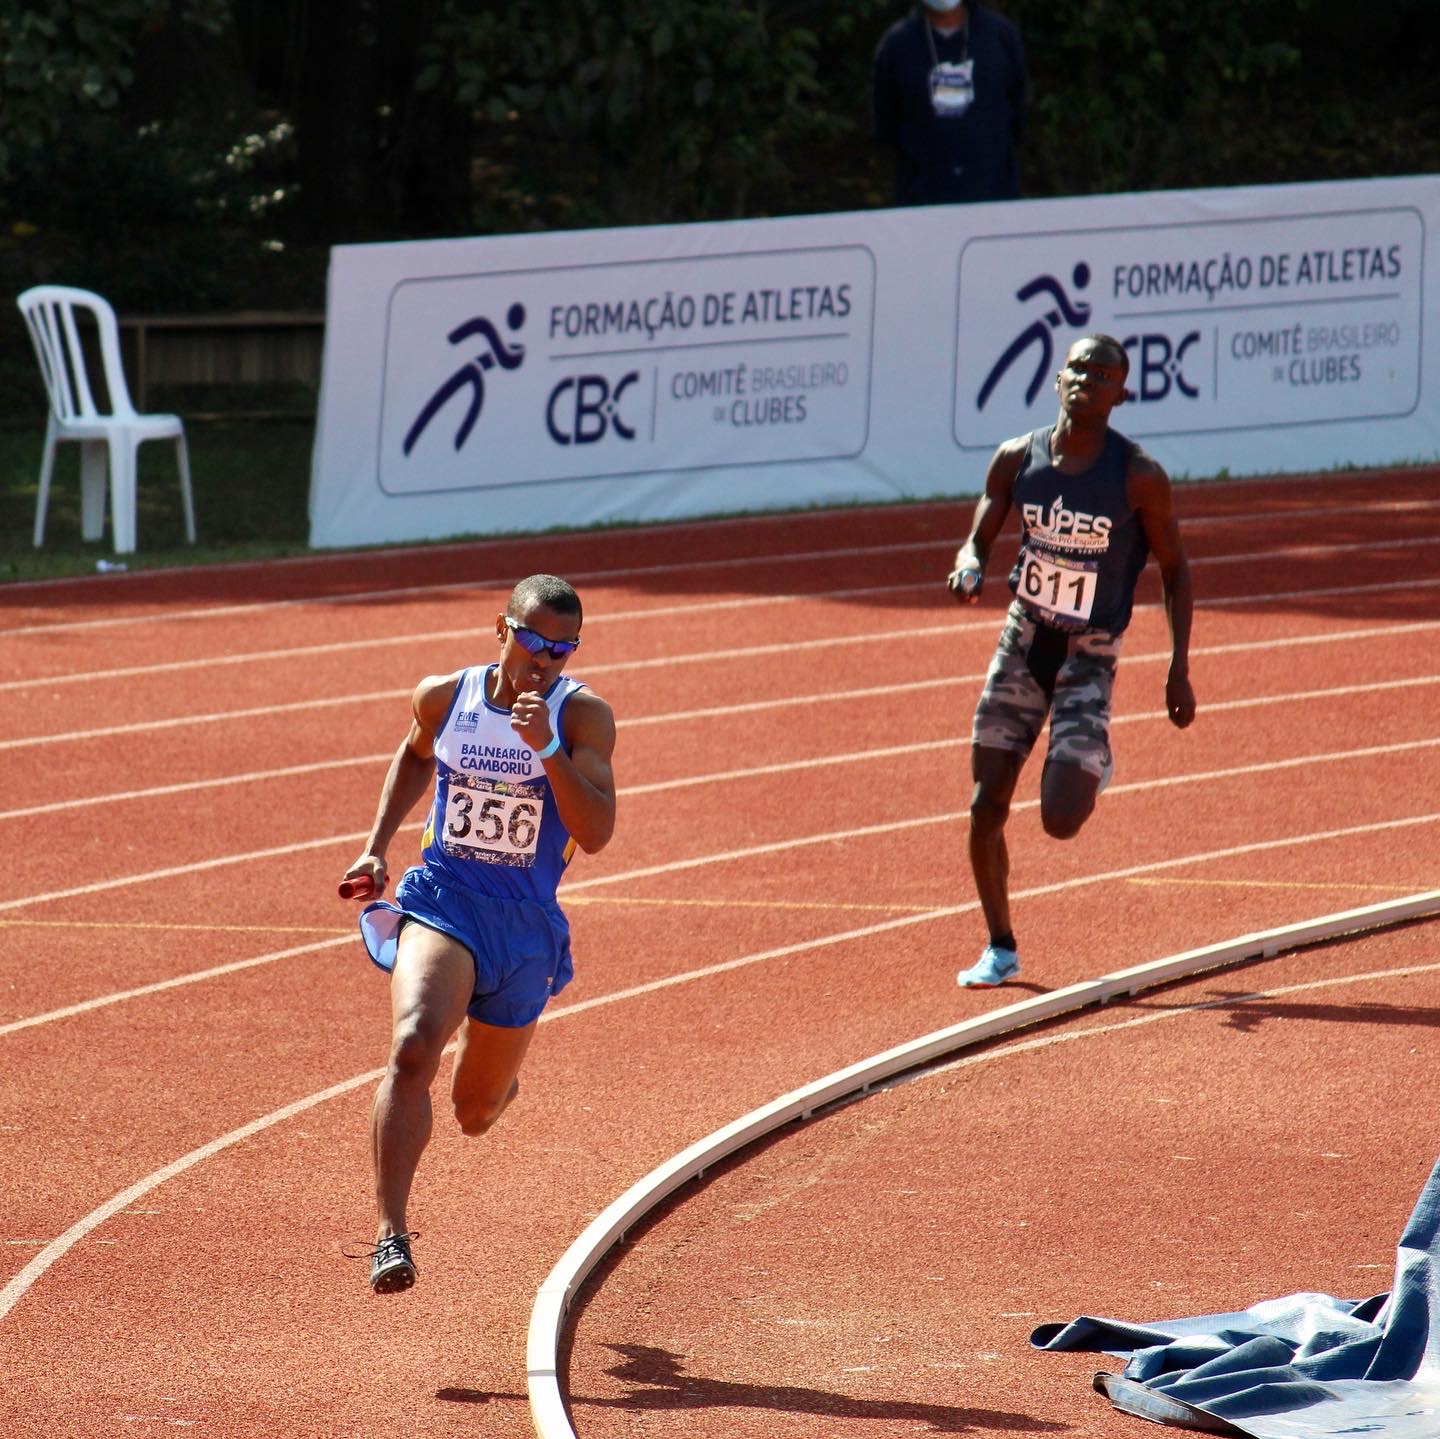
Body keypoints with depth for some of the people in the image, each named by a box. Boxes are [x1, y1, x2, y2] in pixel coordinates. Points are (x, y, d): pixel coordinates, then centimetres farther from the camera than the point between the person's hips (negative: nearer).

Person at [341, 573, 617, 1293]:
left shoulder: (583, 716, -9)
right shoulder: (443, 697, -1)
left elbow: (596, 833, -19)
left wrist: (545, 748, -29)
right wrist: (376, 847, 14)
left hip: (527, 928, 1)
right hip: (441, 901, 0)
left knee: (475, 1114, 15)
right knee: (413, 1046, -31)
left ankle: (491, 1078, 57)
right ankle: (391, 1234, -31)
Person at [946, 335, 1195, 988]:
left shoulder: (1139, 477, -14)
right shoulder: (1018, 459, -5)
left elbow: (1175, 568, -3)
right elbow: (979, 540, 5)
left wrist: (1179, 670, -7)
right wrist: (969, 569, -20)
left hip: (1089, 659, -3)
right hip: (1022, 644, 3)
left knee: (1060, 821, -12)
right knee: (986, 807, -1)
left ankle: (1093, 766, 25)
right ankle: (1000, 949, 17)